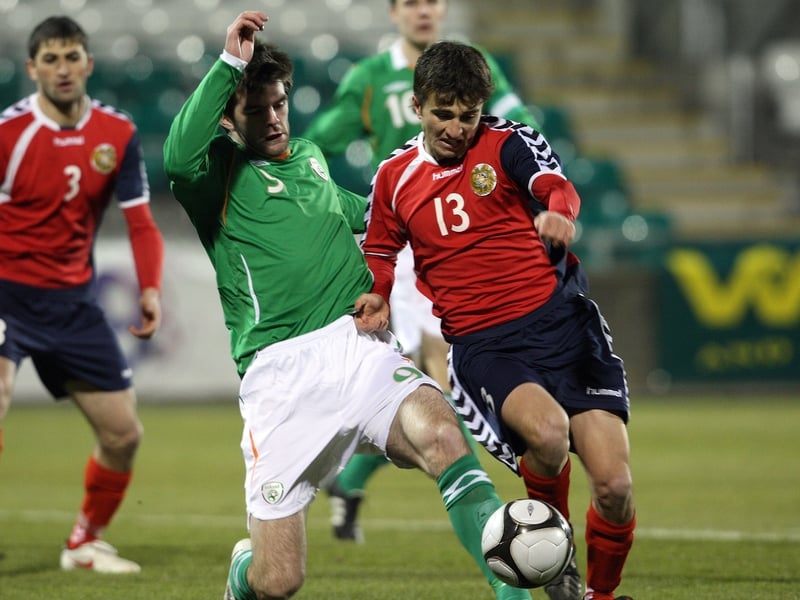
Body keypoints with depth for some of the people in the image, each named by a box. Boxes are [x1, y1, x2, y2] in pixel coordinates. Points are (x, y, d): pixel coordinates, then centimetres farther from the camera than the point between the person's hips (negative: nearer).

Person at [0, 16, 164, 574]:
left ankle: (86, 541, 29)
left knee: (123, 433, 6)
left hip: (74, 298, 5)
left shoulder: (117, 134, -1)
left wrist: (151, 289, -14)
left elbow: (141, 223, 3)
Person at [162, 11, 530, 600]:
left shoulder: (308, 155, 23)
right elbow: (179, 156, -22)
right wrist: (230, 63, -22)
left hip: (359, 346, 4)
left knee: (441, 434, -31)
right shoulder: (219, 171, 4)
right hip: (280, 371, -4)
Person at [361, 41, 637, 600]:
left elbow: (555, 185, -19)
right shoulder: (395, 177, 11)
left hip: (559, 320, 0)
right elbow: (379, 255, 25)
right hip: (480, 345, 0)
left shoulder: (509, 142, 1)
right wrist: (375, 302, 2)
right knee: (547, 431, -33)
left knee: (615, 486, -12)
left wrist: (558, 210, -44)